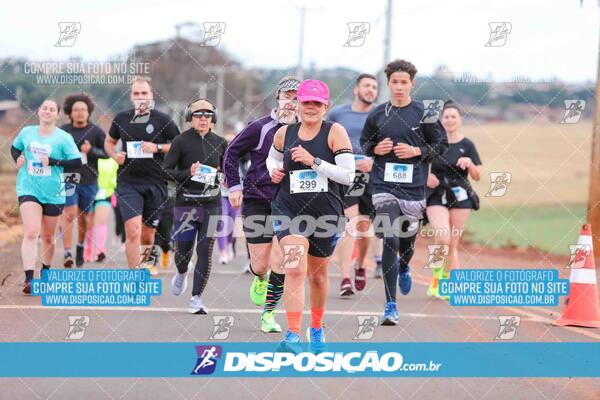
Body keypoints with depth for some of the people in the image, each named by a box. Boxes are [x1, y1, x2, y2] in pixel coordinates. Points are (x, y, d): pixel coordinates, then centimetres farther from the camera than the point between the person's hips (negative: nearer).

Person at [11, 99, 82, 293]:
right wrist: (18, 159, 2)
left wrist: (53, 162, -18)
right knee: (31, 233, -17)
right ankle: (29, 280, -24)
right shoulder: (26, 132, 5)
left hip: (53, 194, 0)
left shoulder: (64, 138, -4)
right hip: (28, 189, 0)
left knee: (48, 237, 13)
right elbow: (14, 148, 23)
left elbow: (77, 162, -9)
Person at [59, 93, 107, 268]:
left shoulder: (96, 131, -1)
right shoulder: (62, 131, 0)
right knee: (69, 213, -14)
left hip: (89, 181, 1)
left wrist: (92, 151, -18)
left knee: (83, 216, 12)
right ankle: (67, 253, -15)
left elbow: (108, 153, -3)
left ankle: (80, 247, 34)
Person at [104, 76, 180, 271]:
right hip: (128, 183, 0)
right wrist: (115, 155, 2)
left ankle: (145, 263, 36)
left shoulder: (163, 120, 1)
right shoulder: (122, 119, 8)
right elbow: (109, 142, 24)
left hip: (155, 183, 0)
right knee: (133, 231, -16)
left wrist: (157, 148, -12)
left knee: (147, 234, 7)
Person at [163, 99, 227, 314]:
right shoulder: (181, 141, -2)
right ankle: (181, 273, 45)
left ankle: (196, 298, -3)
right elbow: (166, 170, -4)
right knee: (183, 249, 8)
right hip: (186, 202, -1)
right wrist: (187, 174, -19)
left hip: (211, 204, 1)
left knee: (205, 251, -7)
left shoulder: (219, 143, 7)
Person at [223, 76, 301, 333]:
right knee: (260, 264, 0)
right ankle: (260, 278, 39)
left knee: (279, 261, -11)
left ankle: (269, 314, 5)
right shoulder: (261, 127, -5)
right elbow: (232, 152, 5)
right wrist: (234, 186, -1)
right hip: (257, 201, -1)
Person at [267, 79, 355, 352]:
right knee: (295, 269, -21)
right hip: (289, 211, 0)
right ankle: (293, 335, -25)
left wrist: (313, 161, -21)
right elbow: (273, 158, 24)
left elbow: (348, 175, -13)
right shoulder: (284, 134, 3)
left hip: (326, 212, 0)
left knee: (317, 274, 17)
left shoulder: (335, 132, -6)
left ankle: (316, 329, 40)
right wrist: (274, 171, 2)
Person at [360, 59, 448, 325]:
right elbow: (364, 142, 17)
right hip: (384, 185, -1)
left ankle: (404, 269, 53)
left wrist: (417, 151, -10)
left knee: (408, 239, 14)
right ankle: (390, 305, -11)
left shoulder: (423, 114, 0)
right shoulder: (377, 114, 3)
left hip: (414, 186, 1)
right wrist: (375, 149, -5)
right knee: (390, 241, -13)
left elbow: (442, 144, 6)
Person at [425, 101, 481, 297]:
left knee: (452, 244, 2)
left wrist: (469, 164, -17)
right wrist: (427, 176, -7)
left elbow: (477, 176, 2)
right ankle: (437, 275, 5)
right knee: (442, 239, -18)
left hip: (460, 197, 1)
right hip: (437, 196, -1)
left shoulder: (467, 145, 2)